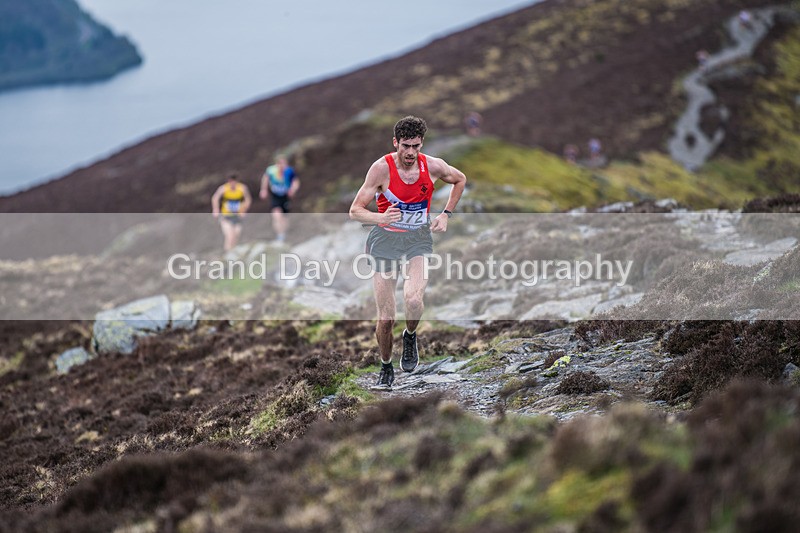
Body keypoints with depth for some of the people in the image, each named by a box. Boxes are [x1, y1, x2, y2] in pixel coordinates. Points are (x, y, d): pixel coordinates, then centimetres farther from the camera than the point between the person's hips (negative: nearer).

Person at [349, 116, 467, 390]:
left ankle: (410, 337, 6)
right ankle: (386, 370, 22)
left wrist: (445, 214, 8)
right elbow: (355, 211, -13)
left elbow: (460, 179, 17)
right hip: (386, 237, -1)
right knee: (385, 317, -2)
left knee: (413, 299, -27)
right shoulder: (381, 168, -14)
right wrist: (381, 218, -32)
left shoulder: (433, 166, -7)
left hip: (418, 237, 1)